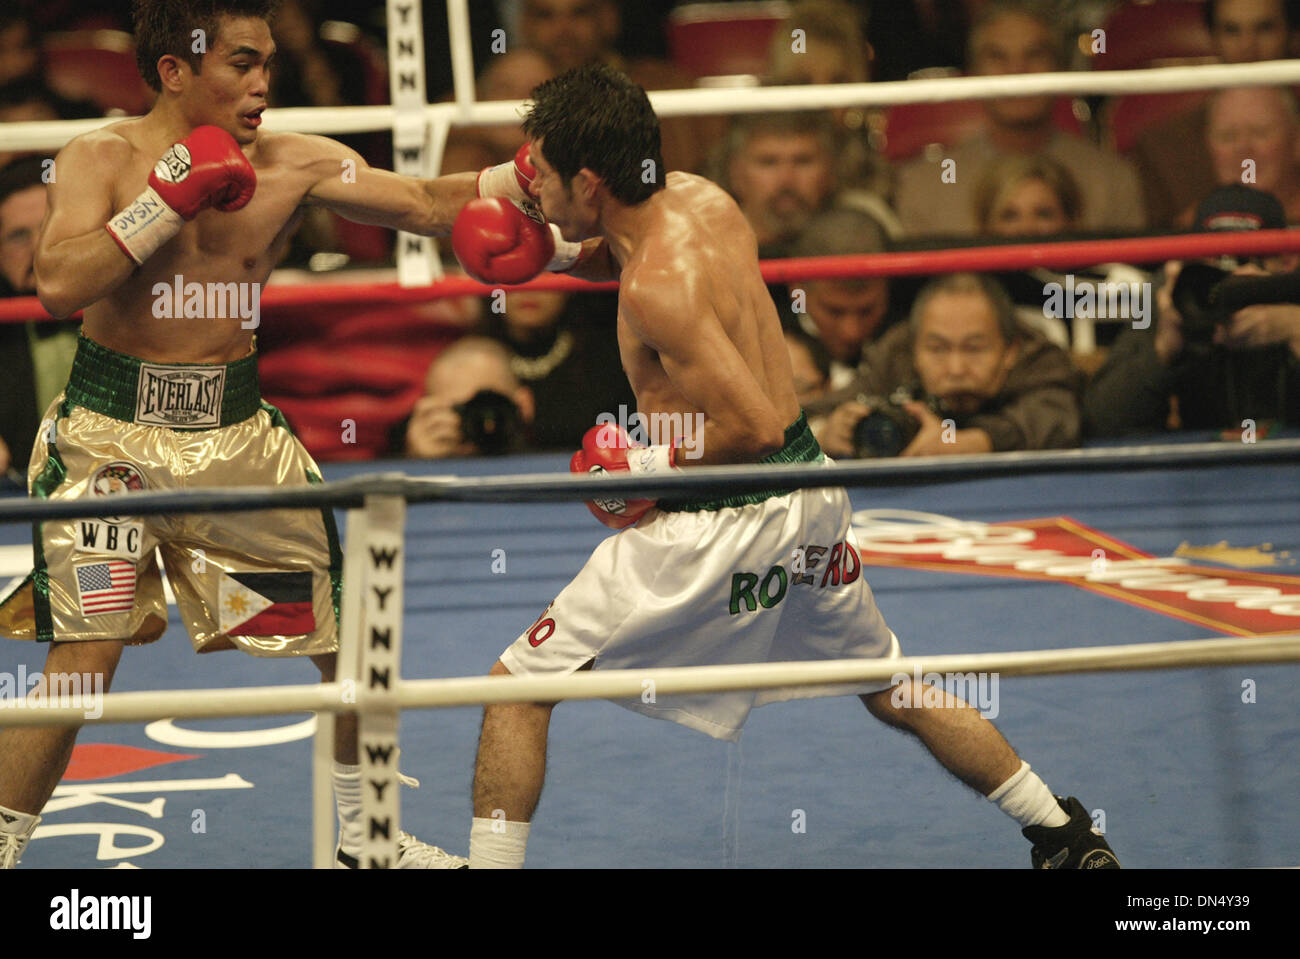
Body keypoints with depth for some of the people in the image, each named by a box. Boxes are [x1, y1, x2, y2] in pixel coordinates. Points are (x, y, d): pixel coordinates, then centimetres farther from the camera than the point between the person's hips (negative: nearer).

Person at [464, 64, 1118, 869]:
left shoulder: (657, 289, -23)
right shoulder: (703, 198, 1)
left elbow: (756, 426, -26)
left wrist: (655, 466, -13)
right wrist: (558, 248, 9)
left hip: (721, 522, -9)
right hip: (808, 490, 9)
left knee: (519, 684, -2)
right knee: (891, 689, 25)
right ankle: (1068, 838, 32)